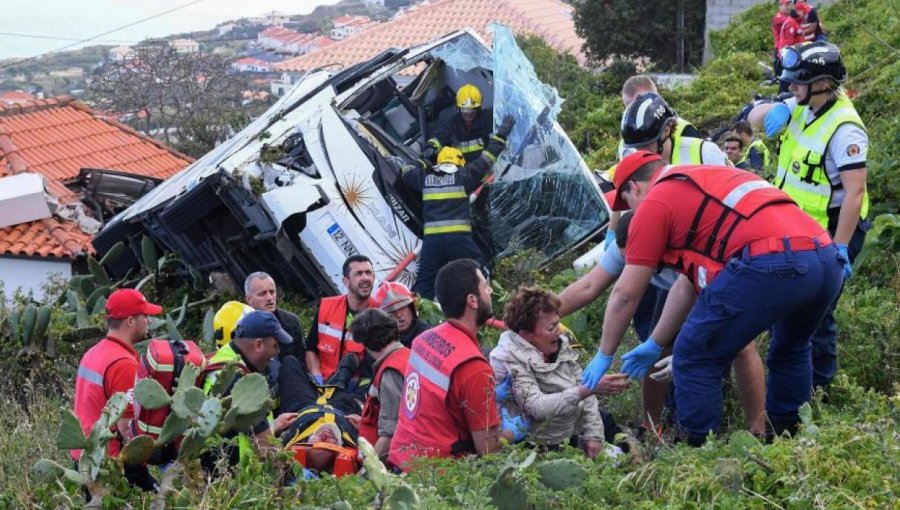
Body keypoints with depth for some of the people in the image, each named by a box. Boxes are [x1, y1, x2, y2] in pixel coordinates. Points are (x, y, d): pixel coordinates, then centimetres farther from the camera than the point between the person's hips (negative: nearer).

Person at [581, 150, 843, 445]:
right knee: (791, 351, 33)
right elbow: (690, 281, 38)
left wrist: (604, 356, 24)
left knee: (695, 360, 7)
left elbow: (625, 294, 12)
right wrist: (655, 344, 44)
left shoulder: (654, 201, 10)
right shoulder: (705, 183, 35)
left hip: (769, 264, -9)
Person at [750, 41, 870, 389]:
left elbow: (855, 192, -26)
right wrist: (772, 111, -12)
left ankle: (818, 386, 13)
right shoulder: (802, 108, 1)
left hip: (829, 232, -9)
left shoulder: (844, 128, -24)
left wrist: (840, 249, -28)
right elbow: (754, 117, 13)